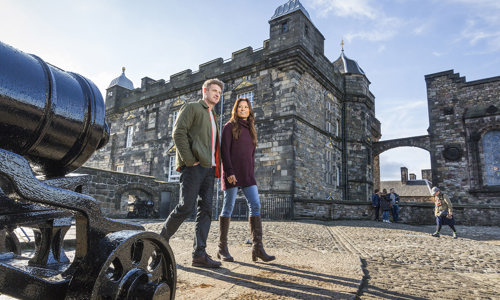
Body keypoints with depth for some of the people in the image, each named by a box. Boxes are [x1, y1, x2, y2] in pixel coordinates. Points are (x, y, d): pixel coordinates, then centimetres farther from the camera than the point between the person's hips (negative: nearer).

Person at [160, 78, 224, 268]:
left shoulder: (213, 117, 28)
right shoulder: (192, 108, 5)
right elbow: (178, 133, -8)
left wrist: (216, 167, 10)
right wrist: (189, 160, -15)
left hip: (208, 168, 8)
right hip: (193, 166, -7)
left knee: (205, 209, 0)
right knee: (186, 207, -10)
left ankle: (199, 254, 1)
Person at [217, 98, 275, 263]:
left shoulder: (250, 129, 20)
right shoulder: (229, 127, 3)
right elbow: (224, 150, -7)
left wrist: (251, 173, 15)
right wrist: (229, 172, -17)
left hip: (247, 174, 6)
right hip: (232, 173, -5)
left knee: (255, 205, -6)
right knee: (228, 207, -1)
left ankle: (257, 247, -6)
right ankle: (222, 248, 9)